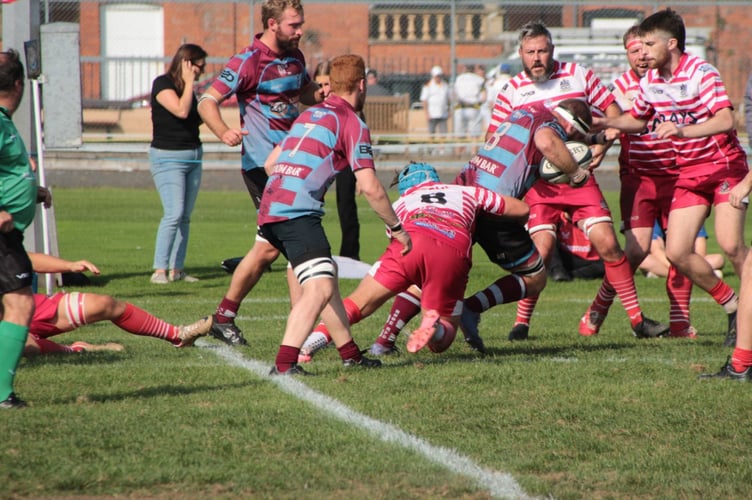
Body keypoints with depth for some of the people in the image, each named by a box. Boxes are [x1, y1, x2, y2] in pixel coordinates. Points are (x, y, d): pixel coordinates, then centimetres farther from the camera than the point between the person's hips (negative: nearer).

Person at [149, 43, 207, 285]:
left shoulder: (188, 88, 14)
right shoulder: (163, 83, -9)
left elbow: (196, 118, 14)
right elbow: (181, 110, -22)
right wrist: (188, 83, -12)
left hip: (193, 155, 8)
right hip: (168, 156, -8)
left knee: (185, 217, 5)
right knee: (174, 214, -17)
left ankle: (177, 269, 7)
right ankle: (159, 270, -17)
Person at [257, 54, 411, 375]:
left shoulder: (309, 115, 23)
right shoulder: (351, 123, -1)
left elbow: (270, 163, 31)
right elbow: (370, 189, -7)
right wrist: (397, 228, 4)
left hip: (270, 210, 9)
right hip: (297, 213, -9)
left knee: (326, 275, 23)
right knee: (320, 288, -18)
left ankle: (350, 355, 32)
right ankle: (284, 364, -34)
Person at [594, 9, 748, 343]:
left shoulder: (701, 73, -17)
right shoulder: (650, 81, 4)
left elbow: (725, 120, -30)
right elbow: (637, 119, 24)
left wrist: (682, 130, -42)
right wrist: (602, 123, 8)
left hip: (724, 165, -6)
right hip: (688, 174, 6)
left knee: (730, 244, -22)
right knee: (677, 252, -6)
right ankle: (733, 308, 11)